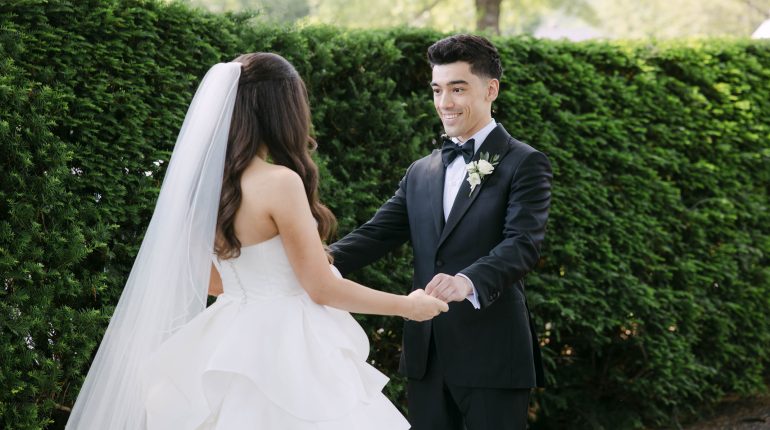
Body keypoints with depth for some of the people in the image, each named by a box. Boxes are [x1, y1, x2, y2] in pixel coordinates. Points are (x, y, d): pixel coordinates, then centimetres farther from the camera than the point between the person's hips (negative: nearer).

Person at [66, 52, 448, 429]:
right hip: (282, 350, -8)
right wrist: (407, 306, -3)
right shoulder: (281, 182, -18)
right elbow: (321, 288, -14)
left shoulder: (208, 181, 4)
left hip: (236, 346, 8)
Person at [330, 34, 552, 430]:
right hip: (426, 355, 6)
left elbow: (523, 244, -16)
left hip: (490, 355, -5)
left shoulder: (524, 164, -3)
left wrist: (469, 282, -36)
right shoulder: (421, 172, 16)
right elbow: (378, 233, 6)